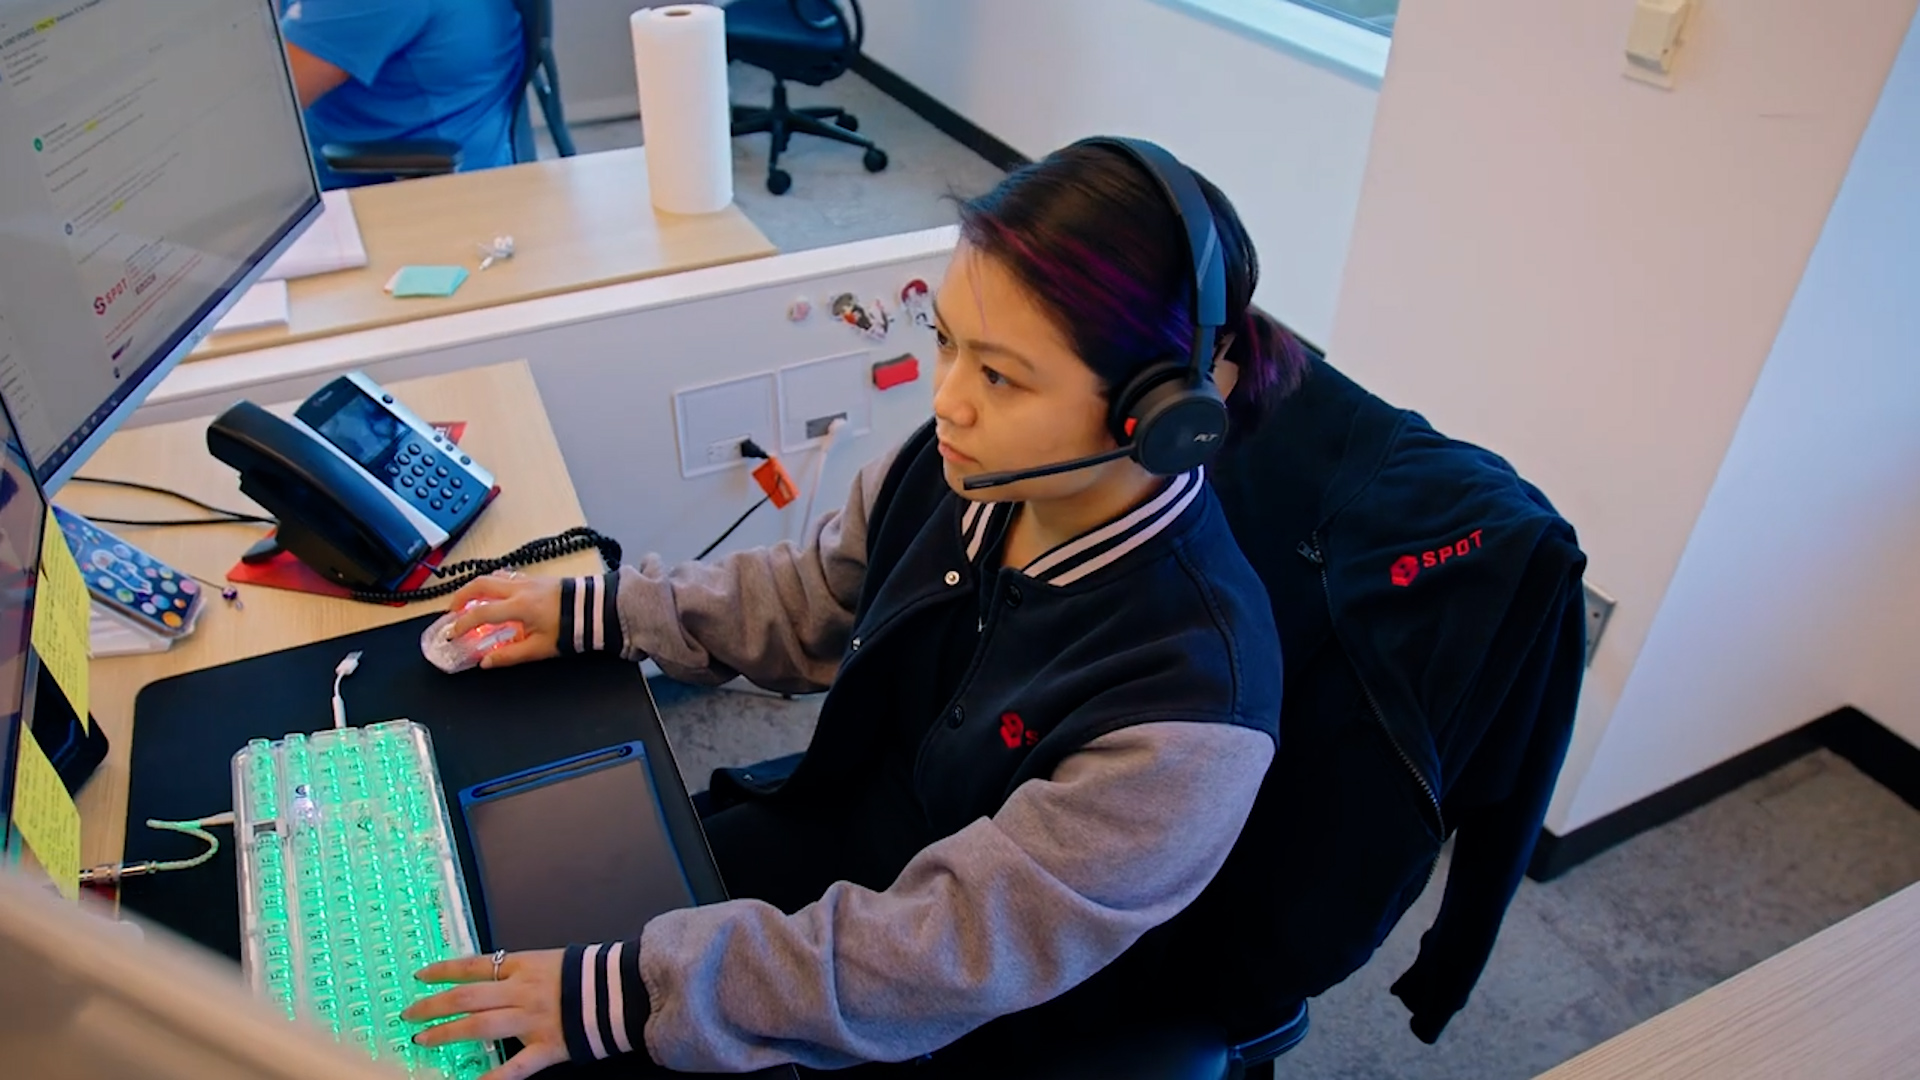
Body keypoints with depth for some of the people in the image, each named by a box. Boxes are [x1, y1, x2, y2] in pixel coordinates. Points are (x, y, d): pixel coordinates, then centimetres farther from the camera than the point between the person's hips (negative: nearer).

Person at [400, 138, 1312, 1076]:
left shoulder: (1186, 704, -37)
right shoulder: (960, 468, -19)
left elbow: (951, 963, -31)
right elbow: (809, 598, 2)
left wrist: (619, 995, -32)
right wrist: (594, 612, -1)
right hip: (853, 820, 5)